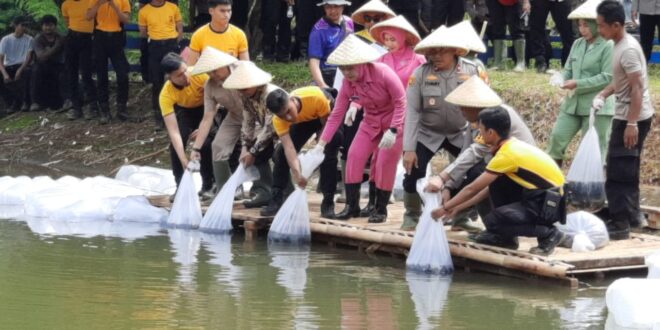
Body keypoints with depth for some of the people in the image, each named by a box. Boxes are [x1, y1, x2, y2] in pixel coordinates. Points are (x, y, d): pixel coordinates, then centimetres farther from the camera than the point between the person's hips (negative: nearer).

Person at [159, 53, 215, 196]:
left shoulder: (200, 74, -38)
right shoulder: (166, 95, -35)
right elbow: (174, 132, -38)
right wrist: (184, 161, -46)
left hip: (205, 108, -1)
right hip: (184, 110, 1)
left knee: (206, 142, -22)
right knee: (176, 144, -21)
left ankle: (208, 185, -2)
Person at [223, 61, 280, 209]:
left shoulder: (271, 94, -31)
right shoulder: (247, 97, -5)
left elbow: (269, 127, -31)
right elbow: (247, 123, -1)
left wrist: (253, 152, -28)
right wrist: (245, 148, -14)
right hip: (272, 132, 9)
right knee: (258, 154, -7)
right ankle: (262, 191, -6)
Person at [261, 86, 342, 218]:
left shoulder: (316, 97, -42)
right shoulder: (278, 120, -32)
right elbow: (289, 147, -38)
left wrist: (320, 147, -38)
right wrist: (297, 173, -52)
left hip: (327, 113, -3)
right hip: (303, 120, 3)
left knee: (328, 154, -22)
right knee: (281, 152, -9)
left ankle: (328, 203, -15)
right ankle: (276, 201, 1)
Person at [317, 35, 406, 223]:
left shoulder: (383, 74, -29)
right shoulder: (347, 84, -11)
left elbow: (401, 102, -22)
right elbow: (336, 115, -7)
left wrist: (392, 131, -29)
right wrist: (321, 144, -12)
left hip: (395, 121, -5)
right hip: (371, 122, 5)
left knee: (385, 162, -10)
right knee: (354, 156, -7)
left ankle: (381, 209, 4)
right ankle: (352, 206, 3)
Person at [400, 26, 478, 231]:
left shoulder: (472, 72, -12)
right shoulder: (421, 74, -13)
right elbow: (412, 112, -13)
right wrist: (408, 148, -17)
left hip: (461, 135, 1)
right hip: (428, 135, -1)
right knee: (413, 174, -11)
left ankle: (464, 215, 13)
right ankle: (412, 215, 16)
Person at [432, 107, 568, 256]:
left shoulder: (507, 154, -18)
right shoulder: (512, 146, 10)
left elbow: (472, 189, -11)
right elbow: (489, 189, 19)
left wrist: (445, 208, 1)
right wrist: (459, 208, 21)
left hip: (549, 204, -9)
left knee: (493, 221, -19)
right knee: (496, 182, 9)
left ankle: (549, 234, -6)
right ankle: (505, 237, 16)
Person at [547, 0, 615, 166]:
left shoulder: (608, 46, -12)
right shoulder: (577, 44, 11)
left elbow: (608, 78, -17)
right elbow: (568, 69, 17)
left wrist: (578, 84, -19)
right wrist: (562, 79, -8)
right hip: (572, 103, 7)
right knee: (557, 138, 3)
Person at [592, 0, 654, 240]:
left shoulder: (628, 50, -21)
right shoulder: (622, 45, 10)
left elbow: (637, 88, -24)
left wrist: (631, 123, -26)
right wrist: (602, 95, 9)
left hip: (633, 118, -10)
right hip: (627, 117, 10)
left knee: (618, 174, -9)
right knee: (627, 171, 18)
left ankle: (620, 225, -9)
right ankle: (630, 216, 27)